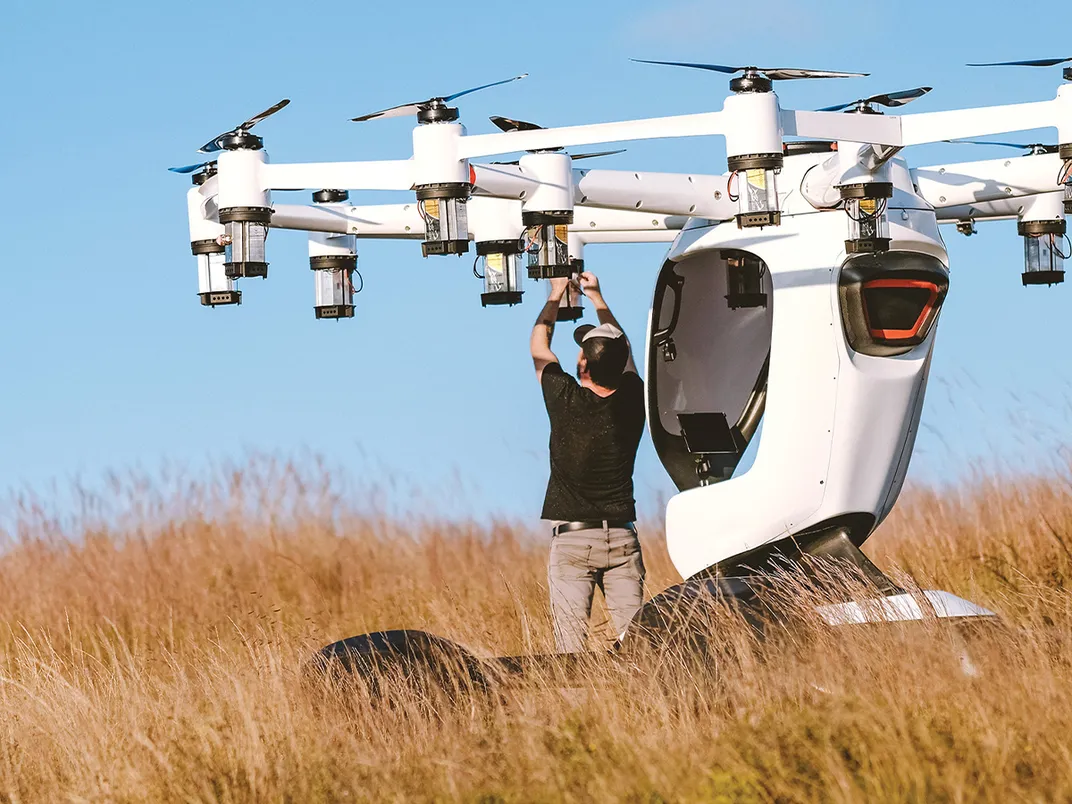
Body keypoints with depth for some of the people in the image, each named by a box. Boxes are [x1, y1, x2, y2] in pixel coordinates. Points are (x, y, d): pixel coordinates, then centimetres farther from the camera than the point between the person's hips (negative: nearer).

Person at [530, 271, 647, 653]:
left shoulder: (566, 402, -12)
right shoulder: (631, 401, -4)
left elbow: (539, 346, 7)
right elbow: (622, 347, 17)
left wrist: (556, 293, 19)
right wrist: (595, 296, 27)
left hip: (571, 539, -3)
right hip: (622, 537, 3)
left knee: (571, 642, -4)